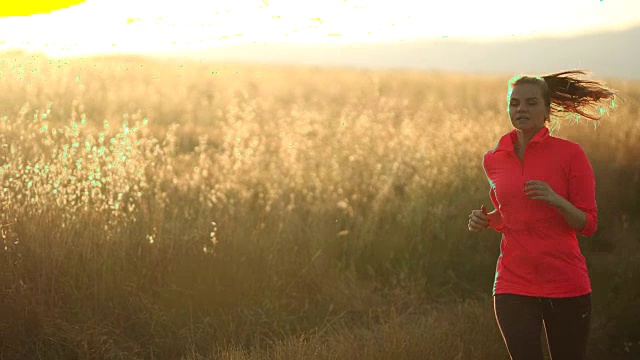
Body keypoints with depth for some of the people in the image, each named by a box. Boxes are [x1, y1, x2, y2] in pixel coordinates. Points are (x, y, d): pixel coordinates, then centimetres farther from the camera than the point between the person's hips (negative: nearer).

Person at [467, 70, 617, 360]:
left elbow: (588, 224, -4)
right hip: (513, 287, 2)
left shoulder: (570, 154, -4)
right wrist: (484, 221, 2)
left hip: (566, 285, -2)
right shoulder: (494, 159, 8)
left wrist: (555, 200, -21)